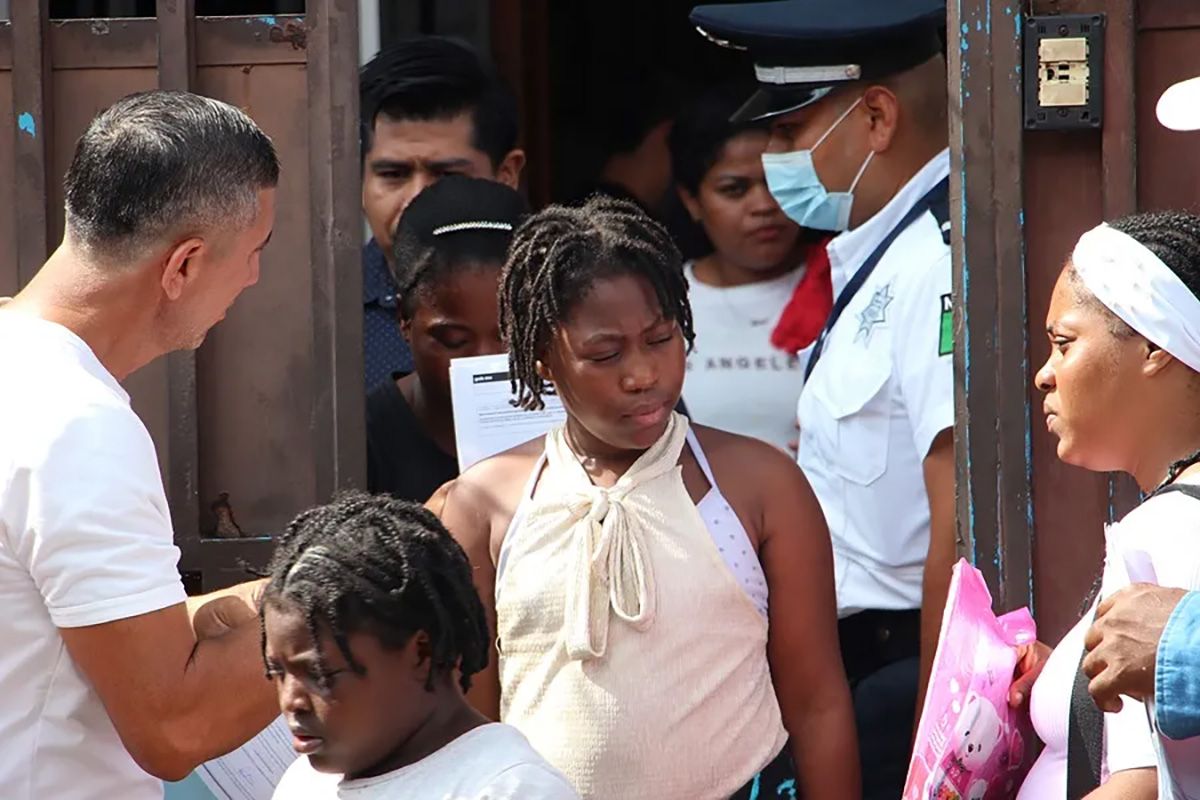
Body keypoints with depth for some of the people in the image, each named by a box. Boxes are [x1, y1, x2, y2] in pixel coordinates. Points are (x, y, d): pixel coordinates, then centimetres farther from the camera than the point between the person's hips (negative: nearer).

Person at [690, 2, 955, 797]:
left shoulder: (939, 262, -16)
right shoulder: (874, 255, 15)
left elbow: (960, 523, -21)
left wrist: (932, 731, -19)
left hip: (905, 676, -9)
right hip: (851, 665, 9)